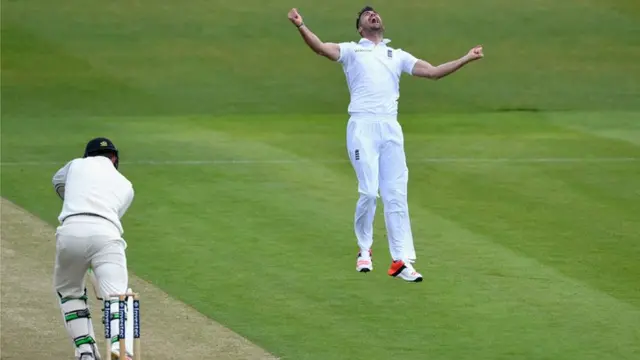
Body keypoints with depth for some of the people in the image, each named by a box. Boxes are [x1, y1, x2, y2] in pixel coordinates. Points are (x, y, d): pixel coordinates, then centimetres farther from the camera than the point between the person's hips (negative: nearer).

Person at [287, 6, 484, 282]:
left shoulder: (398, 56, 22)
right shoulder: (351, 50, 11)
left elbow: (432, 72, 18)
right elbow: (322, 48, -6)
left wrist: (466, 59, 10)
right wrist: (300, 26, -23)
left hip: (391, 129, 3)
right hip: (363, 127, -3)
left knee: (396, 196, -2)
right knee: (369, 191, -11)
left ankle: (401, 261, -3)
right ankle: (364, 250, 11)